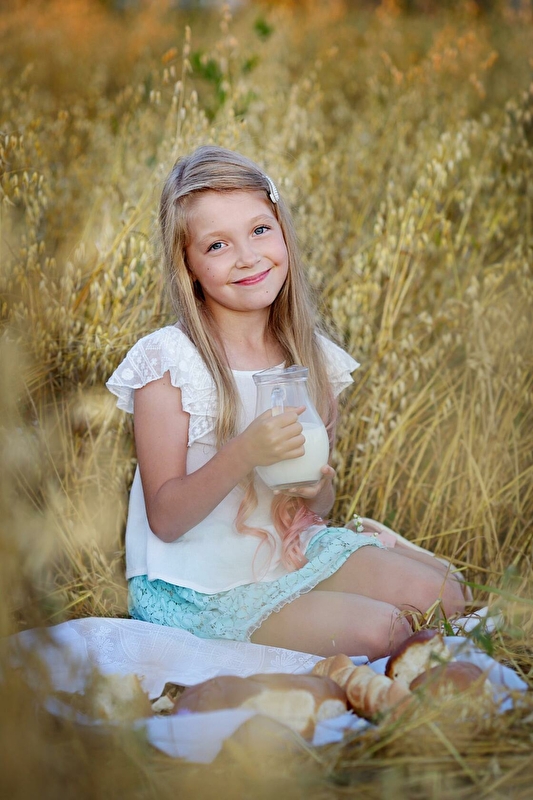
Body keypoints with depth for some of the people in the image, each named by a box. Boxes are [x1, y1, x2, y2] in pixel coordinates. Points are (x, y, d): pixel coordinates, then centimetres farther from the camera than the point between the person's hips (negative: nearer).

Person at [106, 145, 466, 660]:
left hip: (297, 550, 6)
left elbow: (321, 501, 11)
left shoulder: (312, 356, 1)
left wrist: (316, 491, -14)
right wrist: (244, 454, -30)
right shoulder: (168, 361, -15)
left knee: (444, 597, -8)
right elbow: (164, 519, -15)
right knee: (379, 630, -20)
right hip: (202, 588, -6)